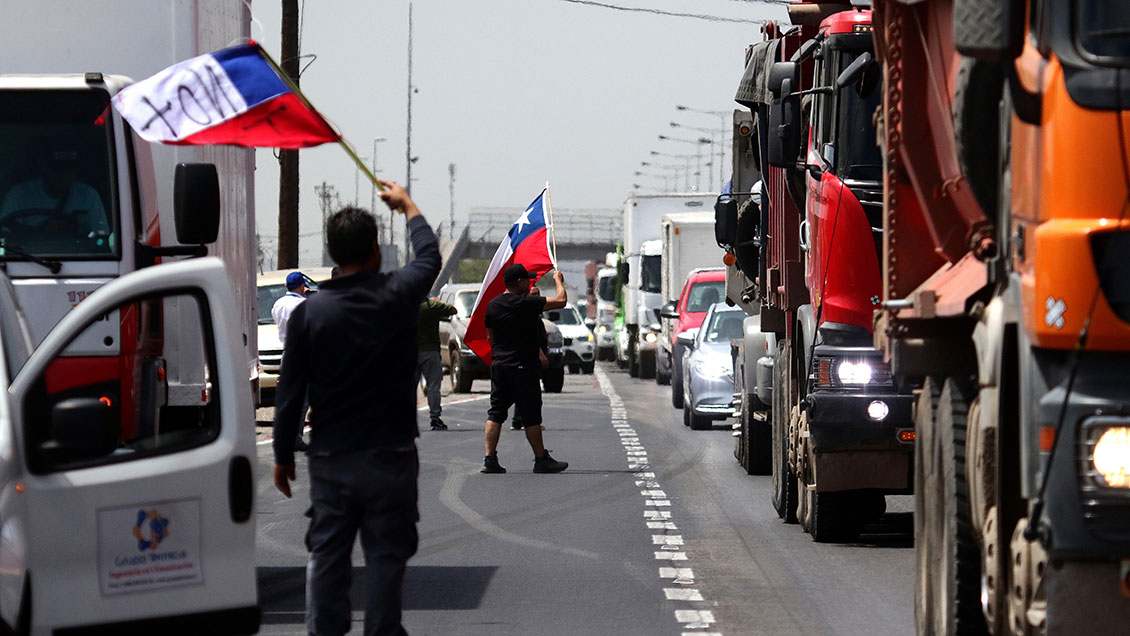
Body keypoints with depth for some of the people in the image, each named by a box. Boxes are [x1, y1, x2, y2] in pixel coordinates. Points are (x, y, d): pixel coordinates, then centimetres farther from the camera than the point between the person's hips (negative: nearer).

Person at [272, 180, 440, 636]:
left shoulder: (309, 312, -5)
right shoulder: (397, 296, -7)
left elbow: (291, 391, -2)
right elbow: (429, 257, 16)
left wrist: (283, 454, 9)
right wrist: (407, 206, 34)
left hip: (330, 457, 1)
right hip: (389, 453, -1)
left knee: (326, 554, 8)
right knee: (385, 555, 5)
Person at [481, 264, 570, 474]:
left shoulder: (493, 305, 7)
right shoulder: (526, 303, -13)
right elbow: (560, 301, -12)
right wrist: (559, 281, 6)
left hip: (498, 364, 6)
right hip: (523, 366, -6)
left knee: (495, 413, 7)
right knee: (531, 415, 1)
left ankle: (489, 459, -1)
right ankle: (541, 460, 8)